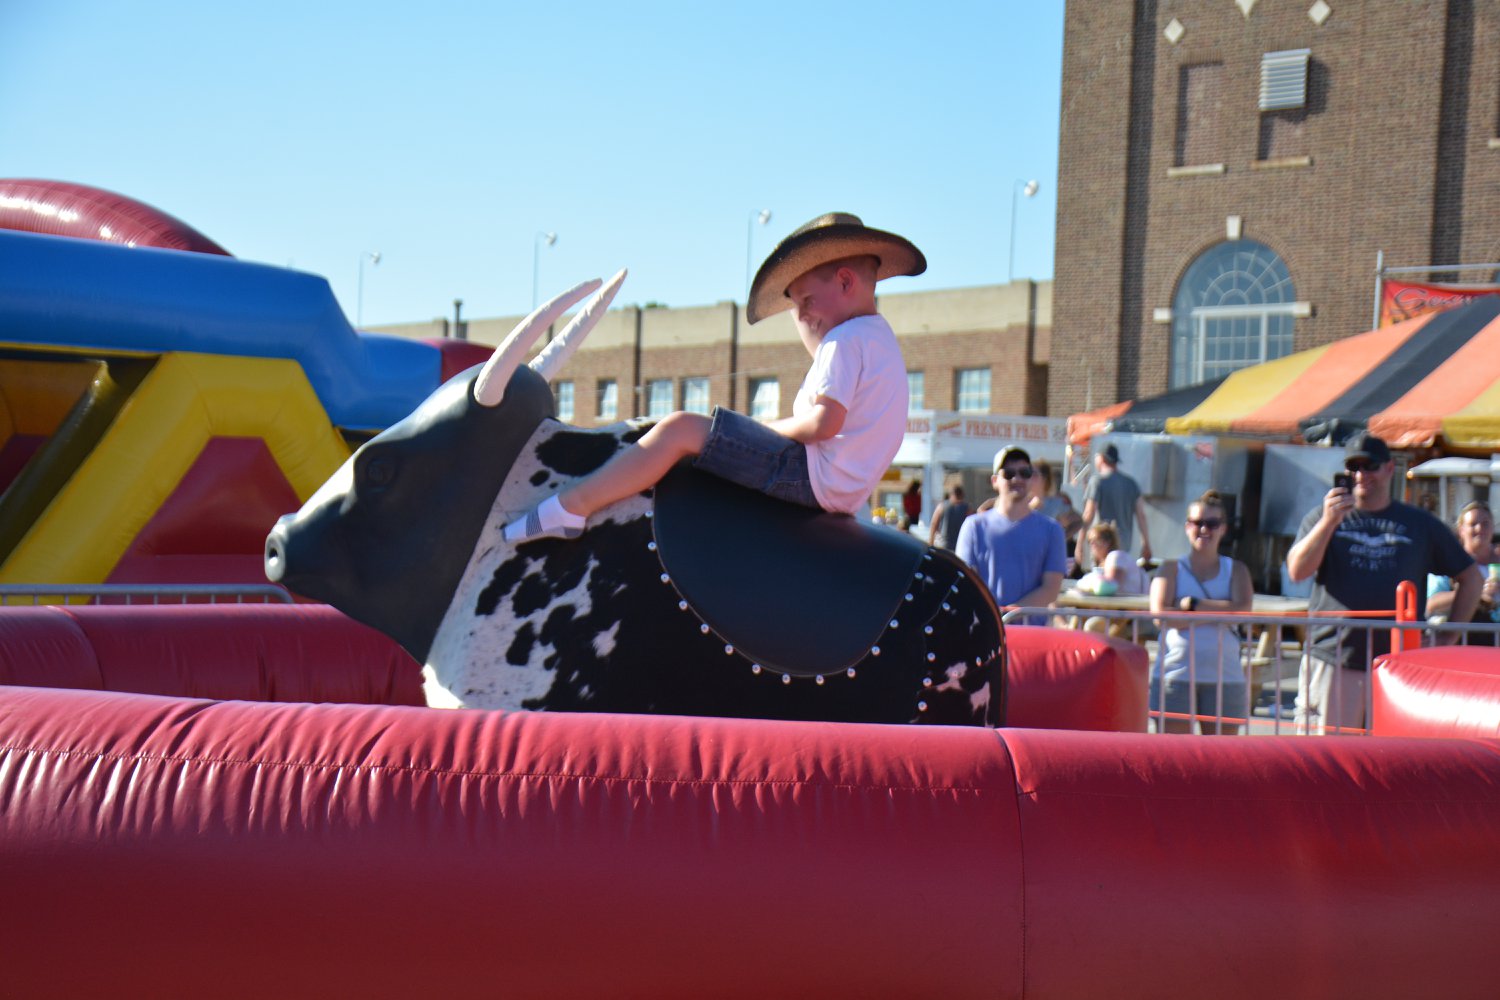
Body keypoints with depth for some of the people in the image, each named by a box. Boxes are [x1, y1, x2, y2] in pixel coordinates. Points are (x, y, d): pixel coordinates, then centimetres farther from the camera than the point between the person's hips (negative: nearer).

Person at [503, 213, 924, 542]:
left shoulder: (849, 337, -12)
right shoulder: (877, 335, 19)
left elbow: (824, 422, -23)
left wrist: (765, 429, -7)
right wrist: (807, 322, 27)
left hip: (816, 476, -11)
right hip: (842, 488, 11)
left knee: (680, 428, -16)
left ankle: (566, 509, -17)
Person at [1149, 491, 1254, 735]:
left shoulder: (1236, 570, 12)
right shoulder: (1171, 569, 7)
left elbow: (1243, 610, -8)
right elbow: (1161, 614, -10)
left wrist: (1194, 604, -11)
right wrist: (1219, 612, -9)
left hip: (1224, 677, 2)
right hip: (1175, 675, -1)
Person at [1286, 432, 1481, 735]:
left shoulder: (1422, 524, 12)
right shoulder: (1322, 517, 9)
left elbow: (1470, 578, 18)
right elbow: (1297, 572, -5)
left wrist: (1448, 637, 9)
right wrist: (1329, 522, -15)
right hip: (1331, 663, -1)